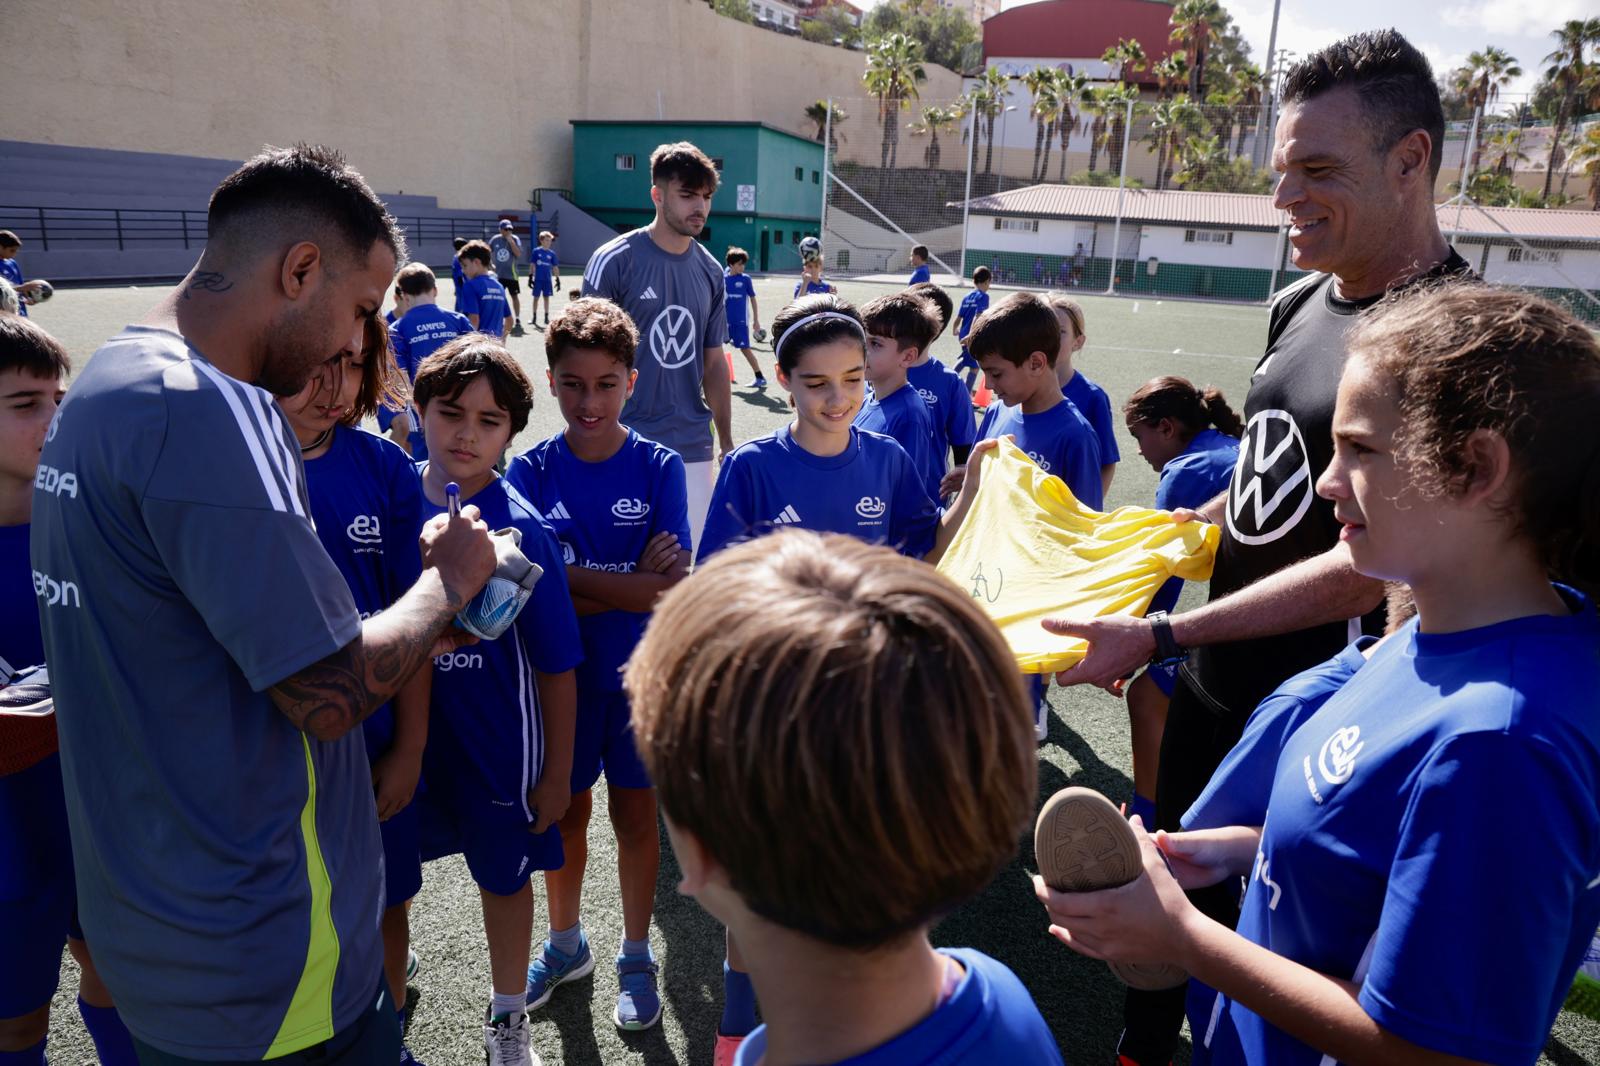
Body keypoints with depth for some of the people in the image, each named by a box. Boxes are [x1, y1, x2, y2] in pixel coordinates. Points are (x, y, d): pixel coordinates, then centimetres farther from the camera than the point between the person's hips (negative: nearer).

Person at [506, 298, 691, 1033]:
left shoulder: (659, 468, -10)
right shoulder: (530, 472, -7)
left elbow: (671, 591, -18)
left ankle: (636, 958, 34)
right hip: (561, 675, 1)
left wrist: (572, 578, -24)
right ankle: (566, 945, 41)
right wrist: (628, 584, -24)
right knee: (565, 813, 17)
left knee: (636, 815, 12)